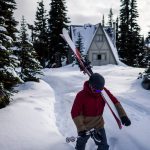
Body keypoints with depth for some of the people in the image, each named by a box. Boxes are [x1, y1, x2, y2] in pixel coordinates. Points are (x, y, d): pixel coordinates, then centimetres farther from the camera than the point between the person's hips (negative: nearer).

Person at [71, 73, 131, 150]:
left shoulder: (104, 92, -16)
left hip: (99, 125, 3)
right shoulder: (81, 95, -27)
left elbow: (115, 102, -11)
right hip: (85, 127, -2)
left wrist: (123, 115, -24)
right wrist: (81, 128, -30)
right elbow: (75, 113, -24)